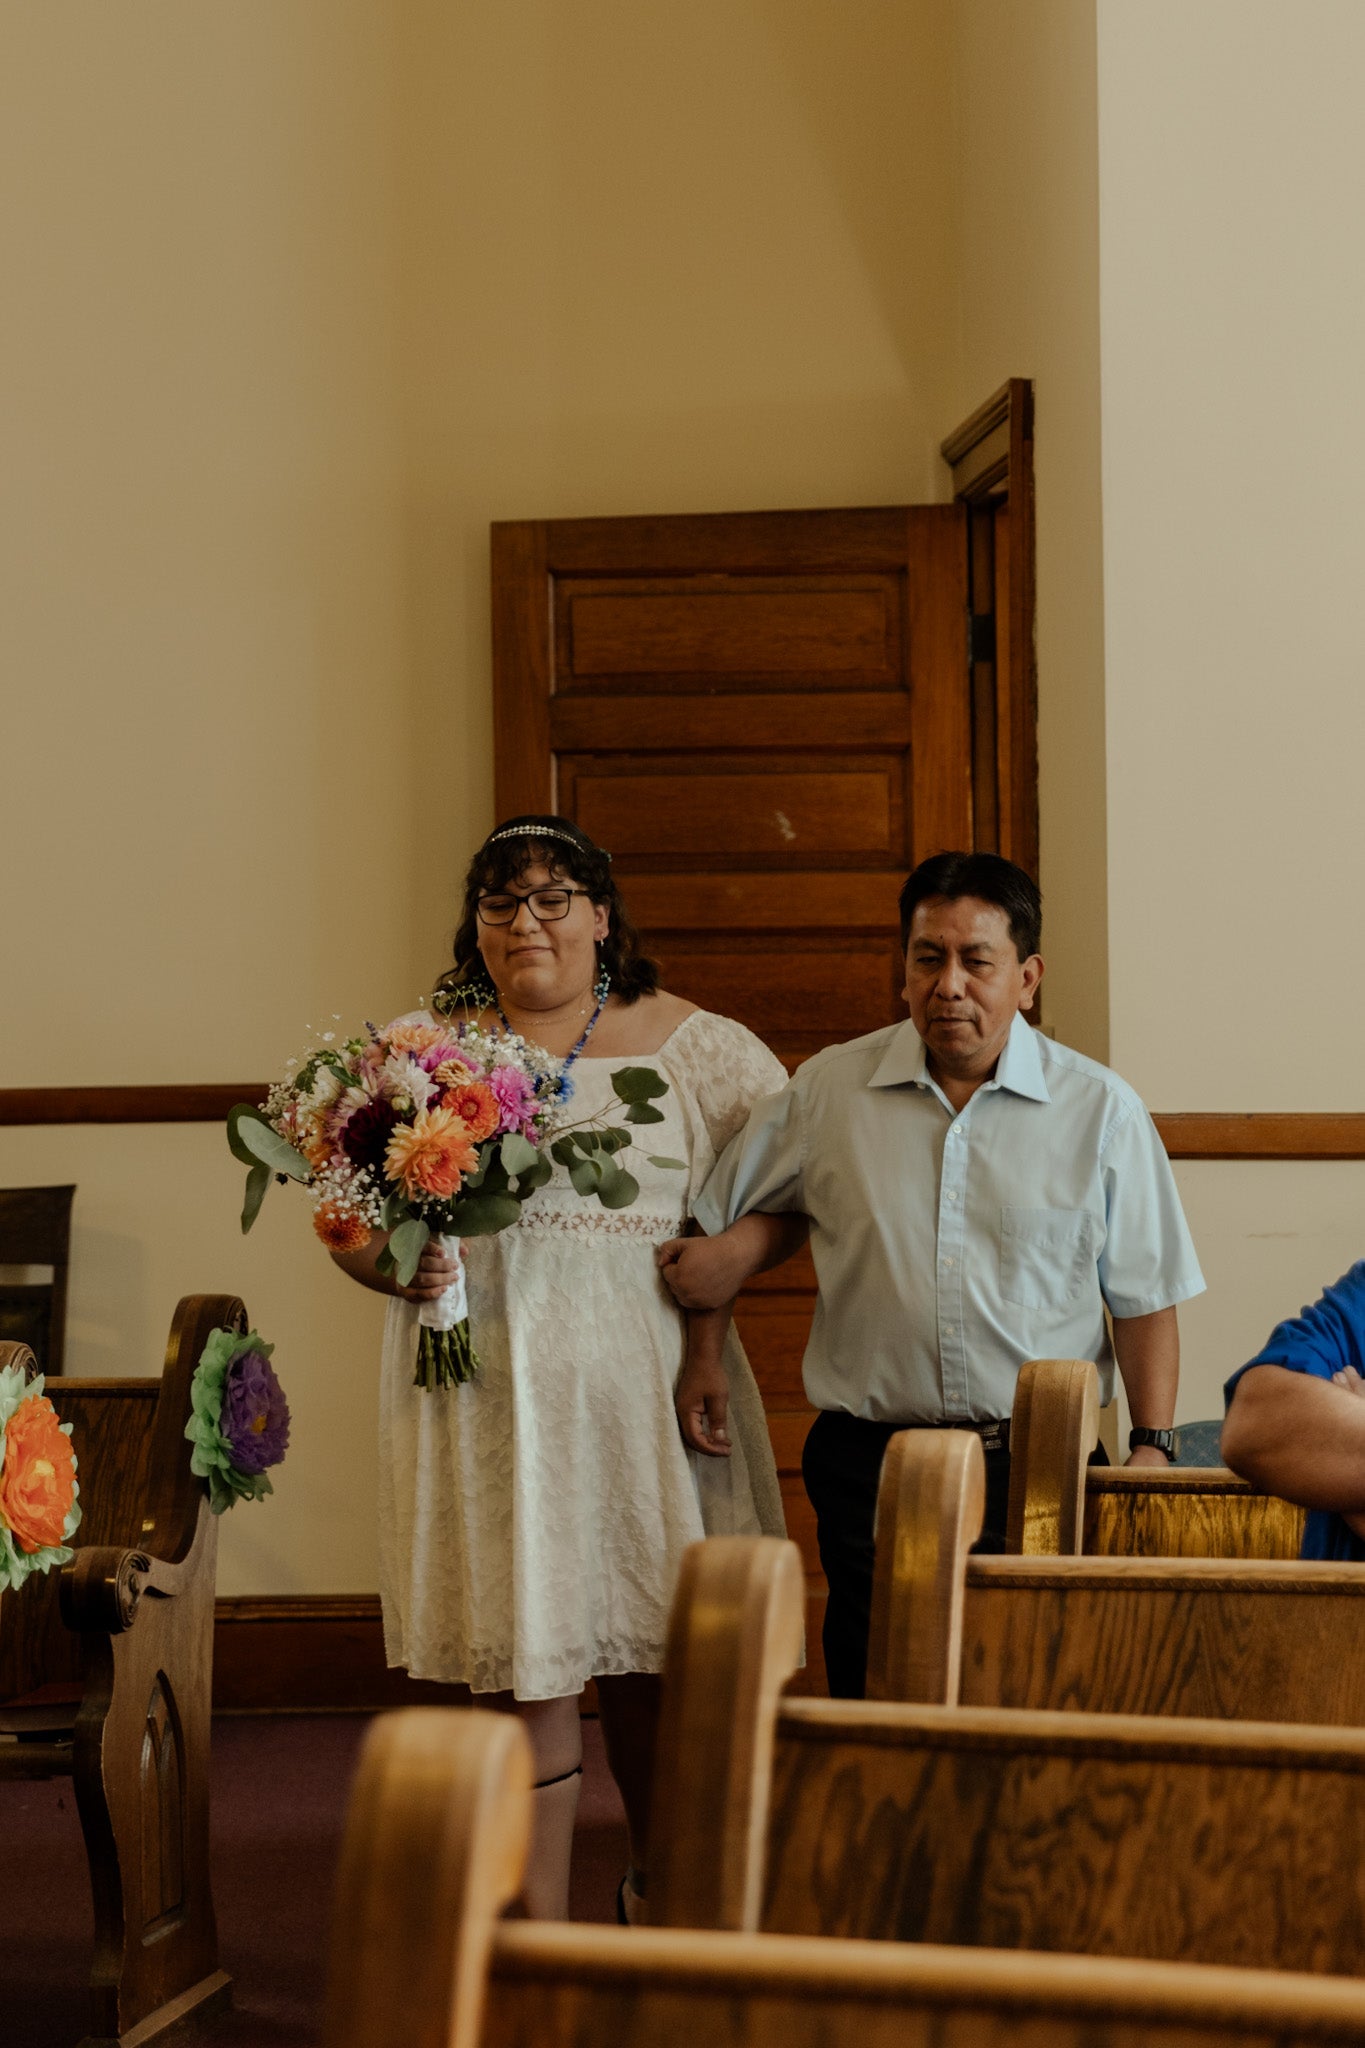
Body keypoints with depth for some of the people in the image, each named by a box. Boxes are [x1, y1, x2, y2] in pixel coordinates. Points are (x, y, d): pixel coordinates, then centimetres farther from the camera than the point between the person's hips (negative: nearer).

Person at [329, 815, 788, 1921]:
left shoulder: (689, 1043, 5)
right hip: (490, 1390, 0)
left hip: (643, 1384, 0)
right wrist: (396, 1265, -10)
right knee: (521, 1661, -1)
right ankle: (540, 1925, 10)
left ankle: (657, 1882, 33)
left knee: (657, 1657, 8)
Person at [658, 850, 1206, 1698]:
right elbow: (716, 1228, 20)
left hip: (1042, 1470, -1)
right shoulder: (826, 1091, 6)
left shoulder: (1102, 1110, 3)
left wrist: (1152, 1445, -4)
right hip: (870, 1462, 1)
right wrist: (736, 1250, -2)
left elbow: (1145, 1300, 5)